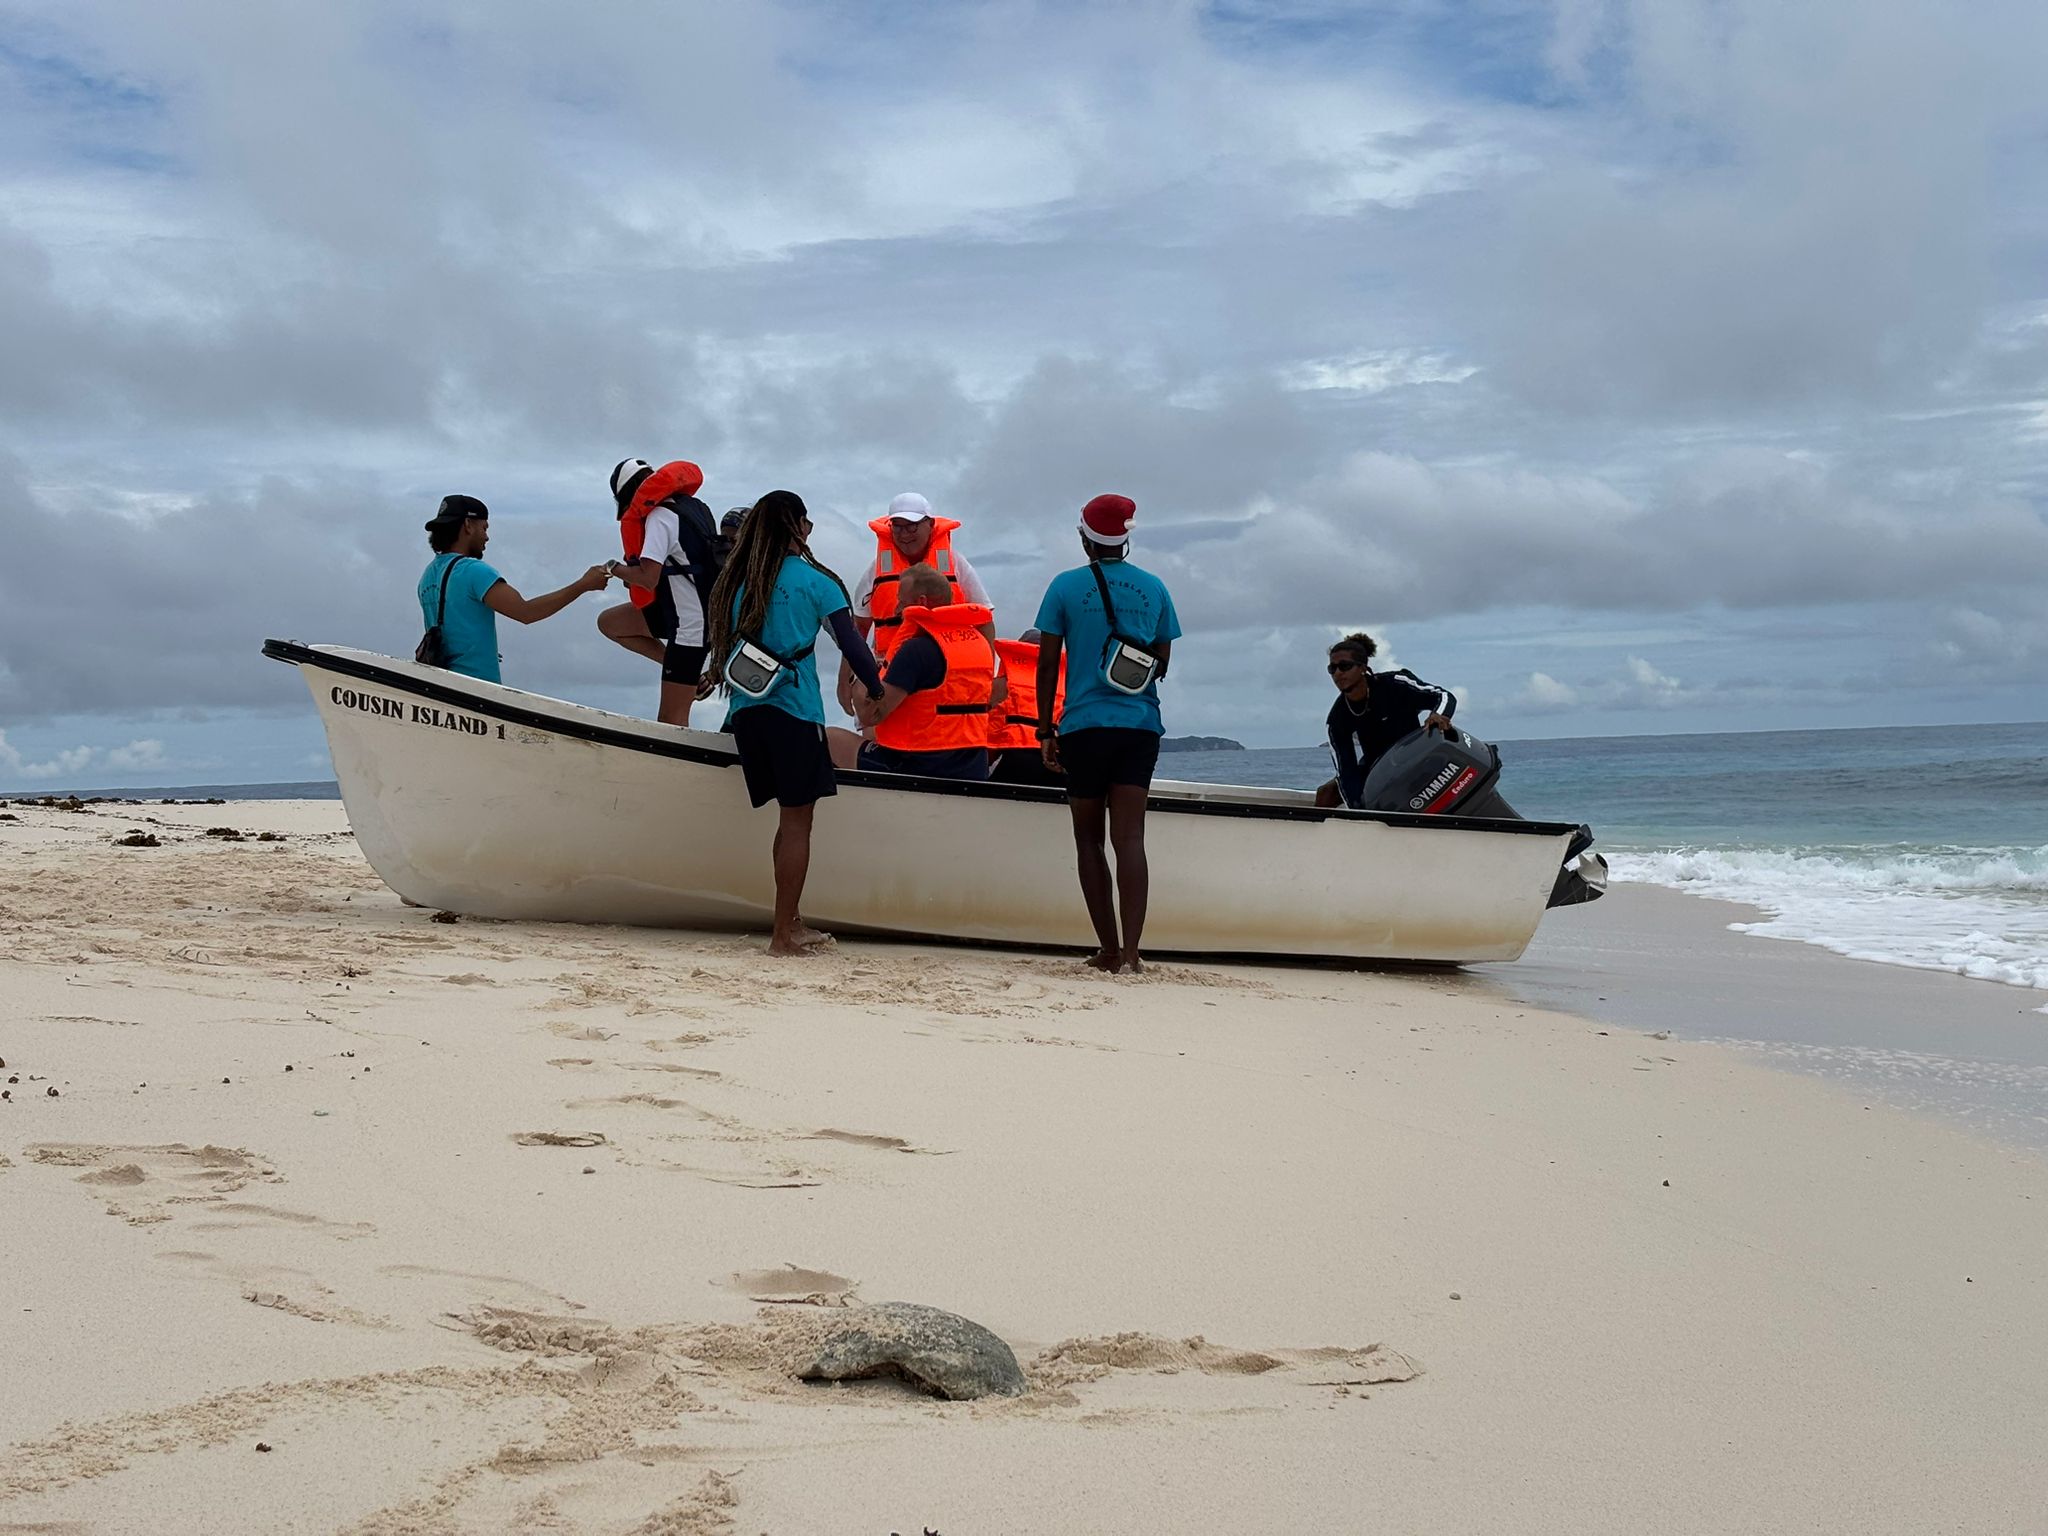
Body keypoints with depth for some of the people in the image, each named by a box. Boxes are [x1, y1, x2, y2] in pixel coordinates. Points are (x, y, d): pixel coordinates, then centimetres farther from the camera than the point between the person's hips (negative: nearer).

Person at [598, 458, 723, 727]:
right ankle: (684, 671, 10)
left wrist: (616, 569, -9)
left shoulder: (660, 516, -18)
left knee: (670, 721, -4)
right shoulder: (691, 505, 9)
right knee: (608, 622, 16)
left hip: (689, 622, -9)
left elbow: (648, 578, -27)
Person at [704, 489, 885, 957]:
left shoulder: (737, 581, 11)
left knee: (789, 817, 15)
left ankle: (790, 923, 16)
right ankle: (784, 933, -2)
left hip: (746, 712, 6)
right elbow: (850, 642, -3)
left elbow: (723, 644, 14)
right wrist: (876, 690, 7)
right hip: (793, 711, -5)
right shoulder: (813, 581, -2)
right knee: (797, 820, -1)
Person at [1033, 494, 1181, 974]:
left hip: (1084, 724, -2)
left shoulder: (1066, 586, 0)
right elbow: (1162, 663, 15)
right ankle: (1130, 950, -16)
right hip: (1140, 725, 2)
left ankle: (1109, 949, 7)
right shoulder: (1153, 588, 7)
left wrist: (1047, 729, 8)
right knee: (1129, 836, -4)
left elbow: (1047, 665, 1)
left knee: (1089, 838, 9)